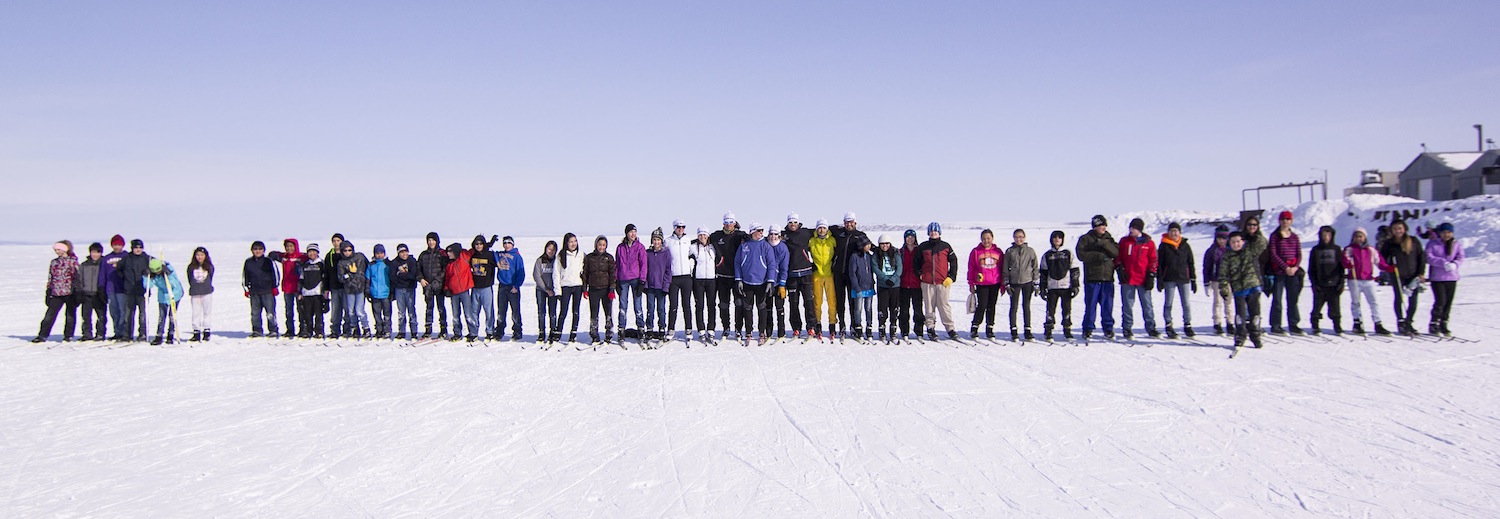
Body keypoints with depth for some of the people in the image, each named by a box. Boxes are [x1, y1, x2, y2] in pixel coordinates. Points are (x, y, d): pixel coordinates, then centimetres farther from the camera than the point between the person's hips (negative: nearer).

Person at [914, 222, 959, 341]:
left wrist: (951, 277, 1)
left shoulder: (945, 246, 6)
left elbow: (953, 261, 9)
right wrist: (919, 274, 6)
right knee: (929, 307, 4)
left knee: (944, 306, -4)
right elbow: (916, 262, 17)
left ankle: (950, 329, 0)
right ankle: (931, 329, 10)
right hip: (927, 282, 1)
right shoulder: (923, 247, 8)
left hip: (943, 282, -1)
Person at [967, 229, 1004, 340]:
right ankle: (974, 328, 2)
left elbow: (1003, 269, 10)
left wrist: (1003, 285, 9)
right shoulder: (976, 252, 1)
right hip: (981, 284, -2)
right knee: (981, 306, -8)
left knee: (991, 307, 8)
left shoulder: (998, 252, 6)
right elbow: (971, 269, 4)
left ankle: (990, 329, 16)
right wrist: (971, 284, 2)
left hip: (995, 284, 2)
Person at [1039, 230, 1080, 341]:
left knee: (1067, 309, 2)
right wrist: (1043, 288, 5)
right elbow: (1043, 273, 11)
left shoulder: (1068, 254, 8)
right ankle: (1048, 332, 4)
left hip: (1066, 286, 0)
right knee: (1050, 310, -2)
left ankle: (1067, 331, 12)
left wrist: (1075, 286, 0)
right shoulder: (1047, 255, 10)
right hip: (1052, 287, 0)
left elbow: (1074, 271, 8)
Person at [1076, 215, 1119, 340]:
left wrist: (1104, 244, -15)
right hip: (1092, 278, -3)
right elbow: (1081, 254, -9)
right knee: (1091, 305, -1)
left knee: (1108, 305, 4)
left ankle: (1108, 328, 14)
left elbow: (1116, 252, -1)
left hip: (1108, 278, 3)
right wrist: (1098, 256, -17)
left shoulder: (1108, 239, 13)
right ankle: (1088, 329, 7)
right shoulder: (1085, 239, 4)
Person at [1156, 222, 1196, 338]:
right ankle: (1168, 326, 11)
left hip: (1184, 278, 2)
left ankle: (1188, 325, 11)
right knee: (1168, 303, 2)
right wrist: (1159, 280, -3)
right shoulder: (1164, 246, 2)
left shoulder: (1185, 246, 8)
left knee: (1186, 303, 2)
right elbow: (1159, 263, 2)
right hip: (1169, 279, -2)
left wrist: (1193, 280, 9)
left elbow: (1191, 263, 12)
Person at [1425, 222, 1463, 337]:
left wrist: (1454, 264, -23)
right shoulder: (1432, 244, -1)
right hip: (1437, 277, -3)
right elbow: (1429, 258, -11)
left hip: (1452, 277, 3)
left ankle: (1443, 324, 17)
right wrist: (1443, 263, -23)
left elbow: (1460, 258, -1)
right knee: (1440, 301, -11)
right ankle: (1434, 324, 2)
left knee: (1448, 302, 6)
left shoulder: (1457, 245, 7)